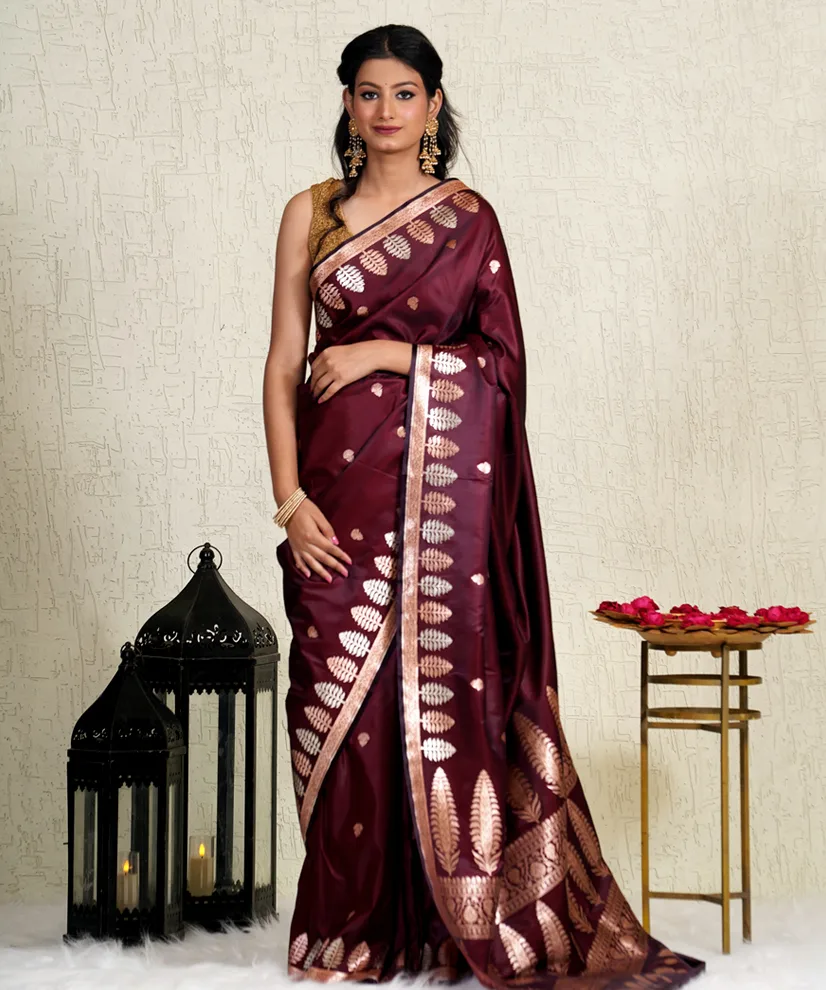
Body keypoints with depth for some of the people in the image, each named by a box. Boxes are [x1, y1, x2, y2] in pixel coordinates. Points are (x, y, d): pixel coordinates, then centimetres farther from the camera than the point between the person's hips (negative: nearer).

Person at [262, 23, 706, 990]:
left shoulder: (468, 218, 5)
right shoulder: (310, 213, 8)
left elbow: (503, 360, 2)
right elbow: (283, 364, 4)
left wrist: (390, 353, -10)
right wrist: (290, 498, -5)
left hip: (444, 483, -1)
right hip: (341, 483, 2)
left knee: (443, 689, -2)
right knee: (341, 698, 2)